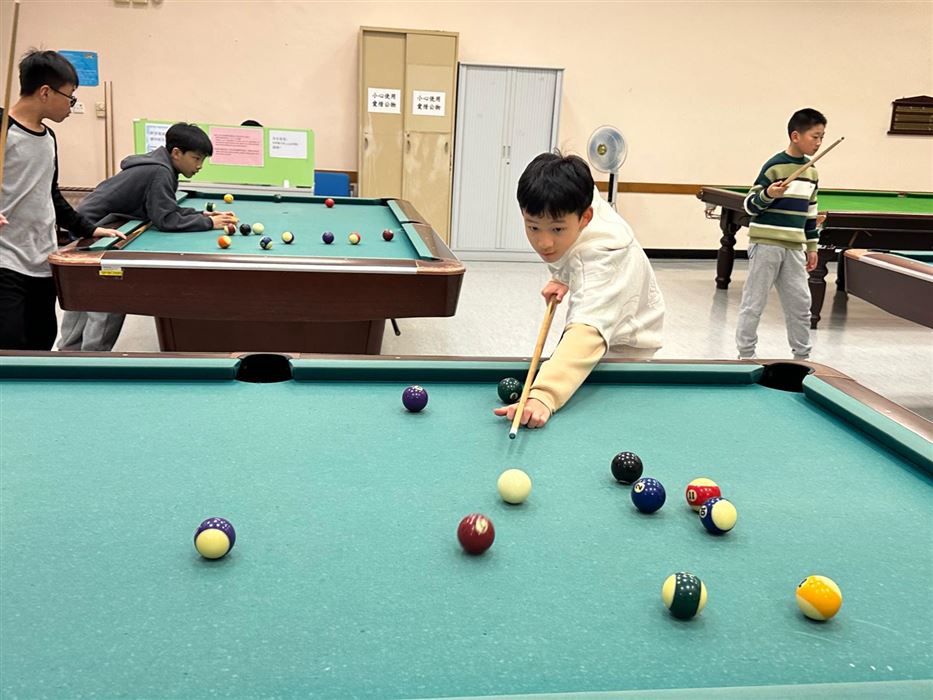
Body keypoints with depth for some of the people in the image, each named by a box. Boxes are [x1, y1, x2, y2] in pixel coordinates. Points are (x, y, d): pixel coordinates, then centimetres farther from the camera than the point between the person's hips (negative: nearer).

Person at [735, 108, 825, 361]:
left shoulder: (812, 171, 11)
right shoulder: (775, 166, -10)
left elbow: (810, 212, 19)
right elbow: (750, 205, -8)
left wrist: (812, 246, 18)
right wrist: (767, 195, -27)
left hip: (794, 247, 7)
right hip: (766, 244, -7)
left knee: (800, 303, 10)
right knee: (754, 302, 1)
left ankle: (802, 356, 21)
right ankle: (746, 354, 11)